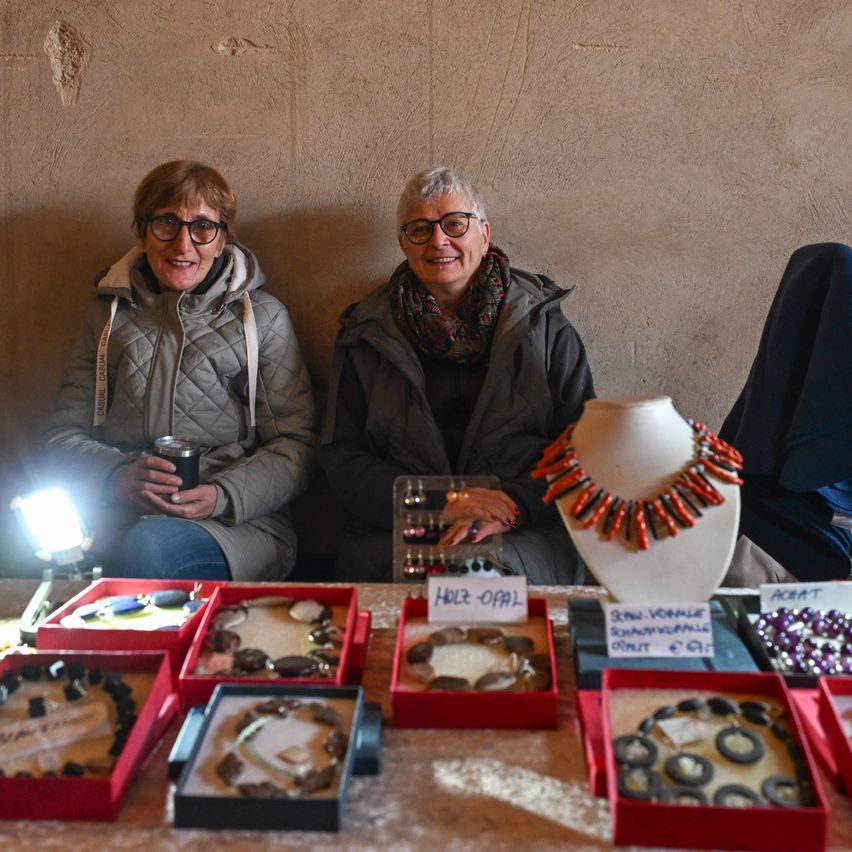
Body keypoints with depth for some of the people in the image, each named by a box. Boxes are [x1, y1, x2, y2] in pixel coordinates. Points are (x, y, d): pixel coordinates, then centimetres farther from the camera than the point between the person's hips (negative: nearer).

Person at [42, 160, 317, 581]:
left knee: (144, 549, -36)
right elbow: (64, 437, 13)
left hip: (237, 523, -1)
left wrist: (223, 496, -16)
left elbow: (295, 443, 4)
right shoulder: (109, 315, 19)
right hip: (119, 514, 2)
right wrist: (117, 476, -11)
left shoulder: (264, 316, 12)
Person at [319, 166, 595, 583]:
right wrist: (439, 504, -12)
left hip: (525, 536, 0)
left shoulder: (543, 324, 10)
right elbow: (341, 456, 4)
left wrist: (512, 508, -14)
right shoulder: (365, 333, 12)